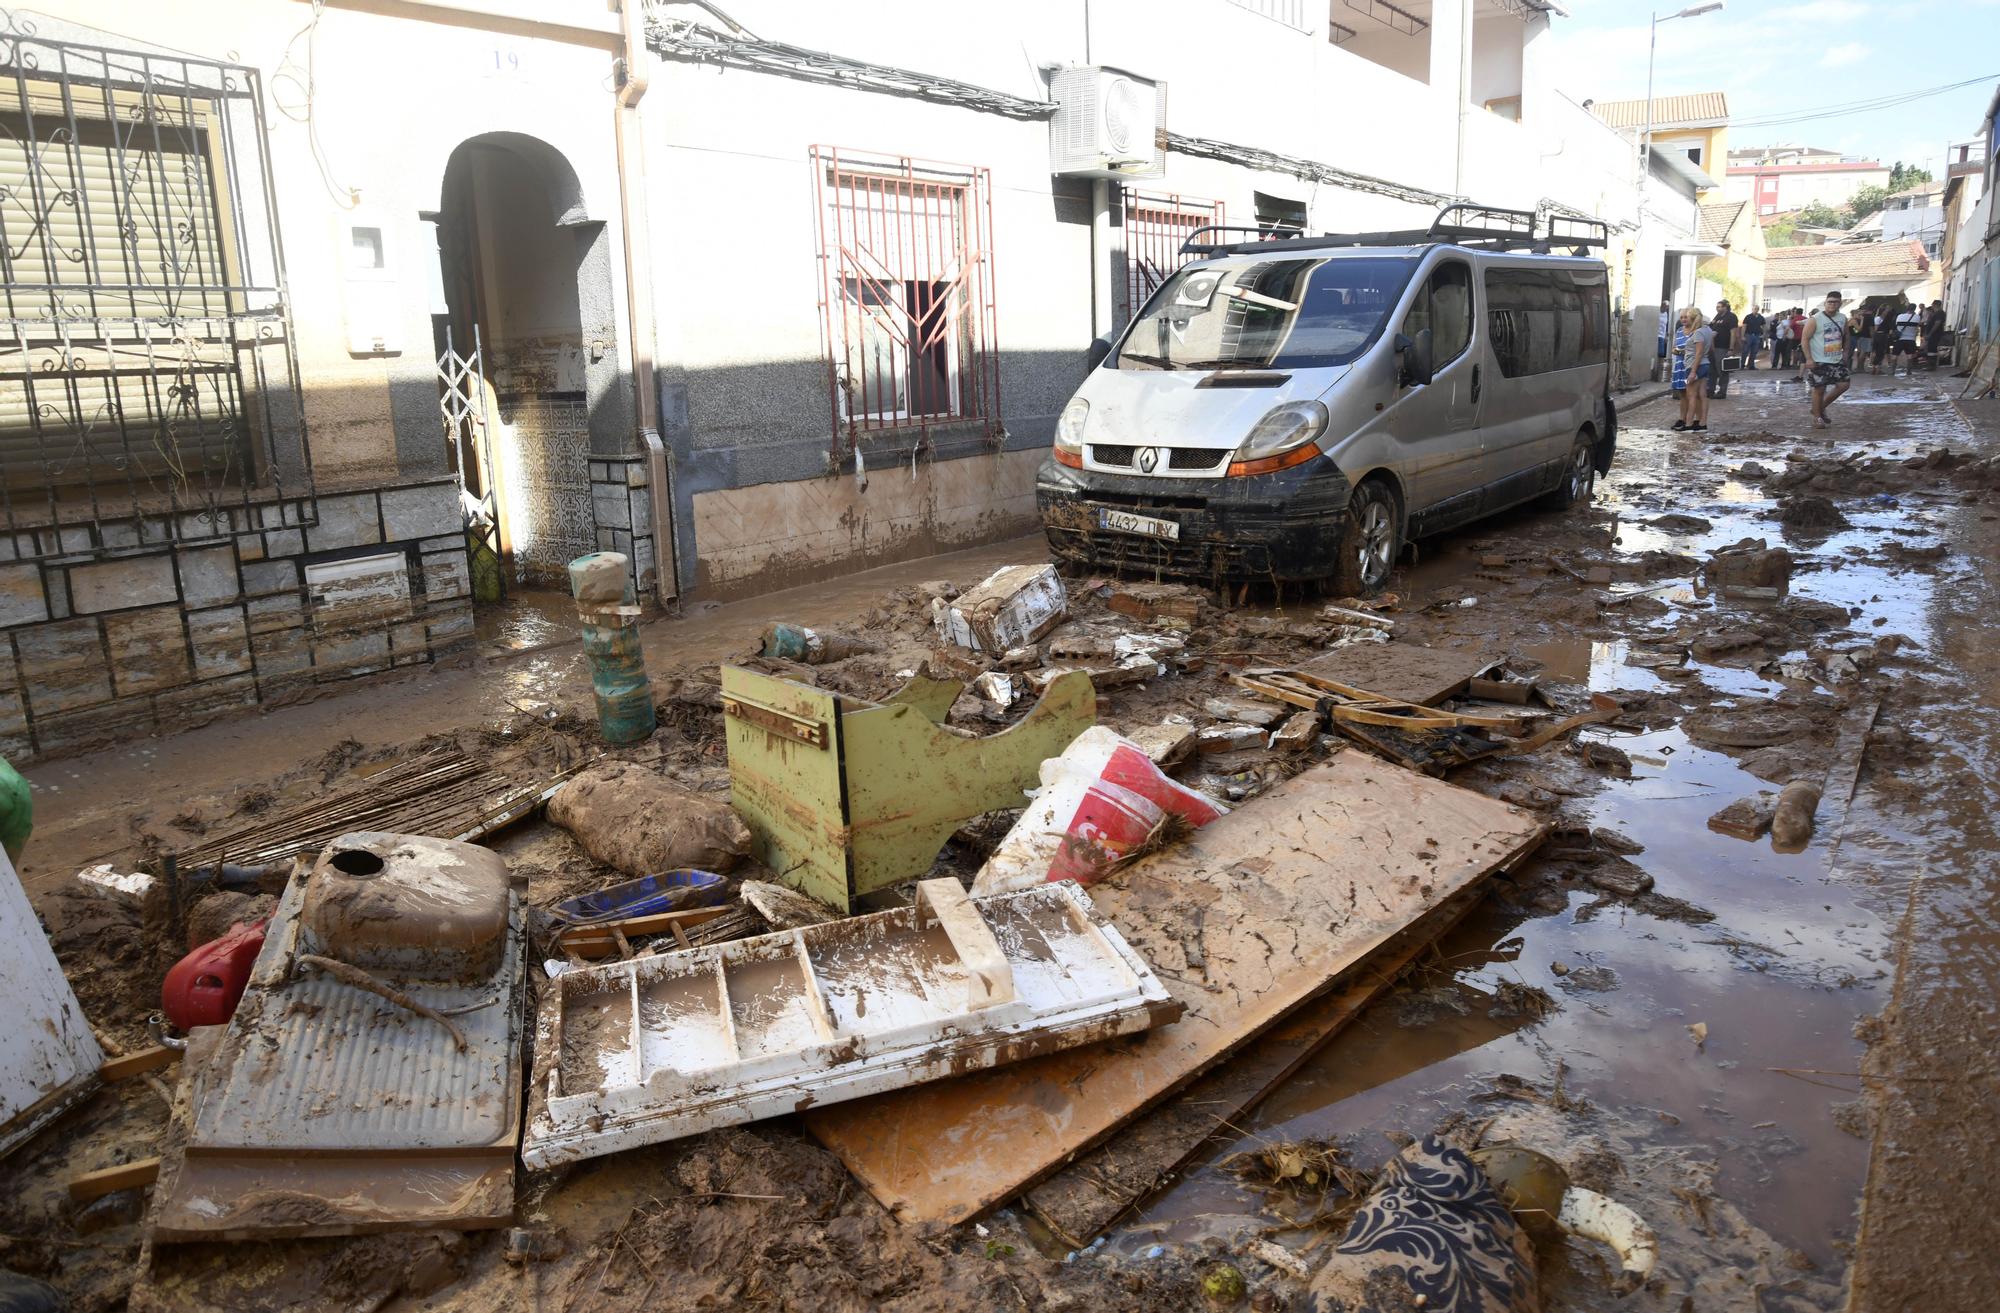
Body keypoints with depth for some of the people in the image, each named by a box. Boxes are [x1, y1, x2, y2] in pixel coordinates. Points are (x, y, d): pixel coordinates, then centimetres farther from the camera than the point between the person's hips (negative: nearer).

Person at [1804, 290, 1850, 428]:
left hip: (1837, 360, 6)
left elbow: (1846, 336, 21)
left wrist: (1845, 352, 9)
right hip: (1819, 361, -6)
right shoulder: (1815, 319, -11)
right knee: (1819, 388, -2)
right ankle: (1817, 418, 10)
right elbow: (1805, 339, -13)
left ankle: (1821, 408, 18)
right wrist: (1808, 358, -19)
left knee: (1843, 385, 1)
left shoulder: (1843, 319, 6)